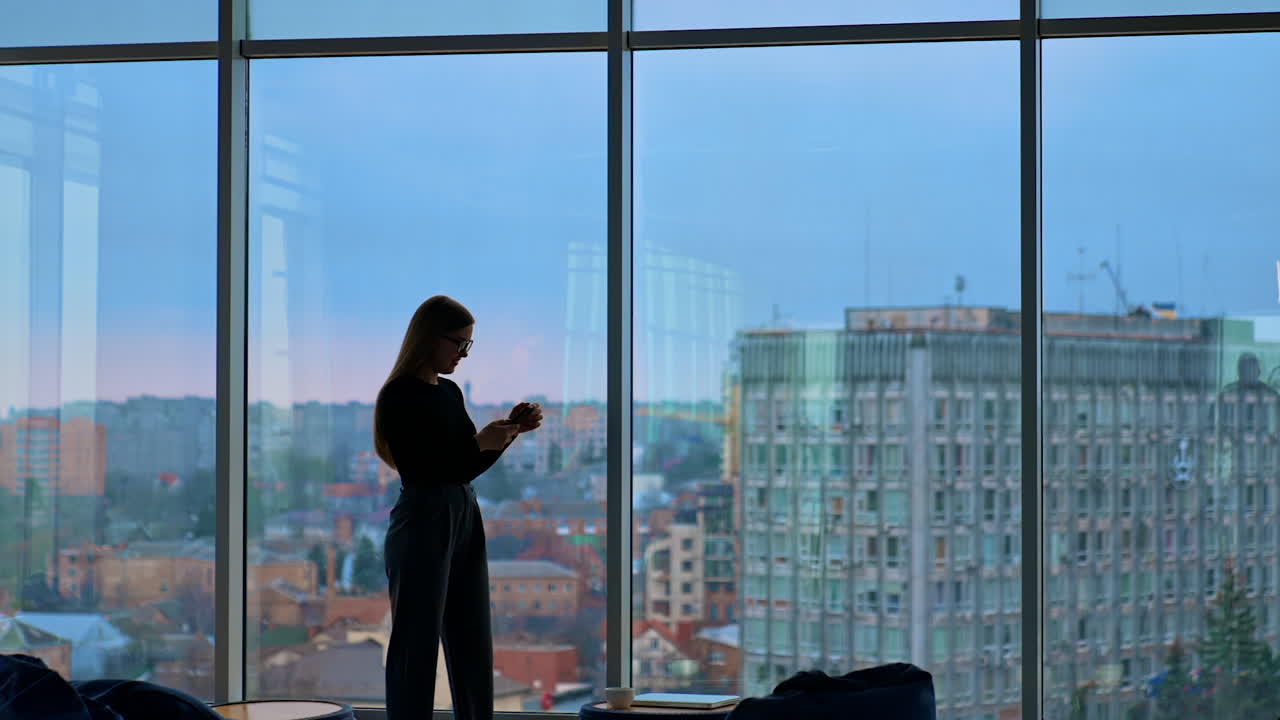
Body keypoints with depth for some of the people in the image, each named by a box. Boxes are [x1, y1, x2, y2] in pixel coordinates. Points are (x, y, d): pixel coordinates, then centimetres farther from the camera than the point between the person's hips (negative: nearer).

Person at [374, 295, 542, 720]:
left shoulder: (450, 392, 13)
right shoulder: (399, 396, -11)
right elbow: (419, 470, -16)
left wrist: (512, 429, 4)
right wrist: (480, 442, -18)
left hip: (465, 521, 8)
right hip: (422, 524, -8)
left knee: (474, 648, 9)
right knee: (416, 648, -2)